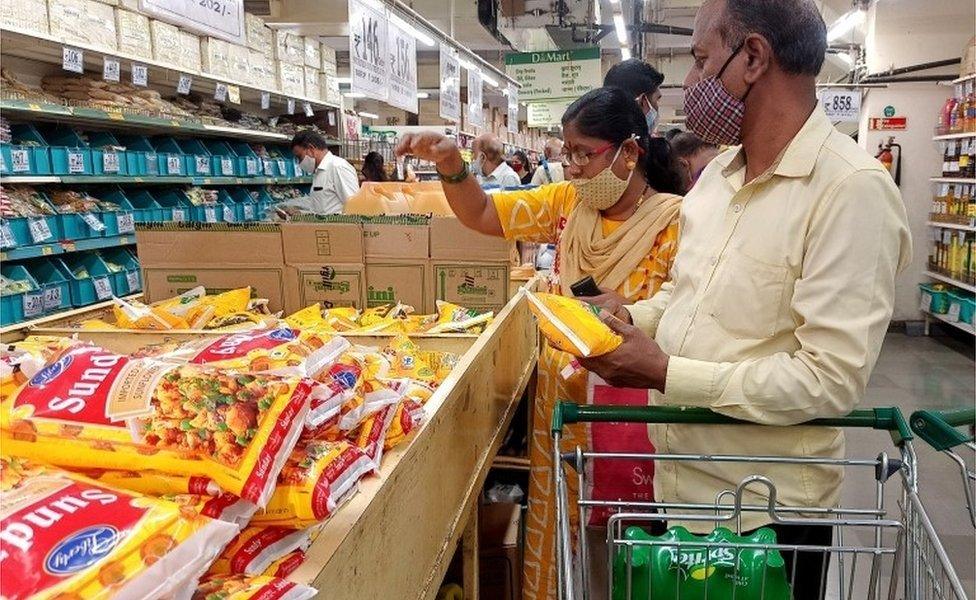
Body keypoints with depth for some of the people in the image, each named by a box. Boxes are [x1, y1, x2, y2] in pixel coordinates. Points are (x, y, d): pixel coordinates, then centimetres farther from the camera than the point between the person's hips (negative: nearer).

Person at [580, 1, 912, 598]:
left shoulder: (853, 189, -20)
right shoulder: (719, 172, 6)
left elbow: (831, 379, -25)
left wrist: (668, 374, -23)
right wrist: (634, 316, -3)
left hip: (768, 509, -7)